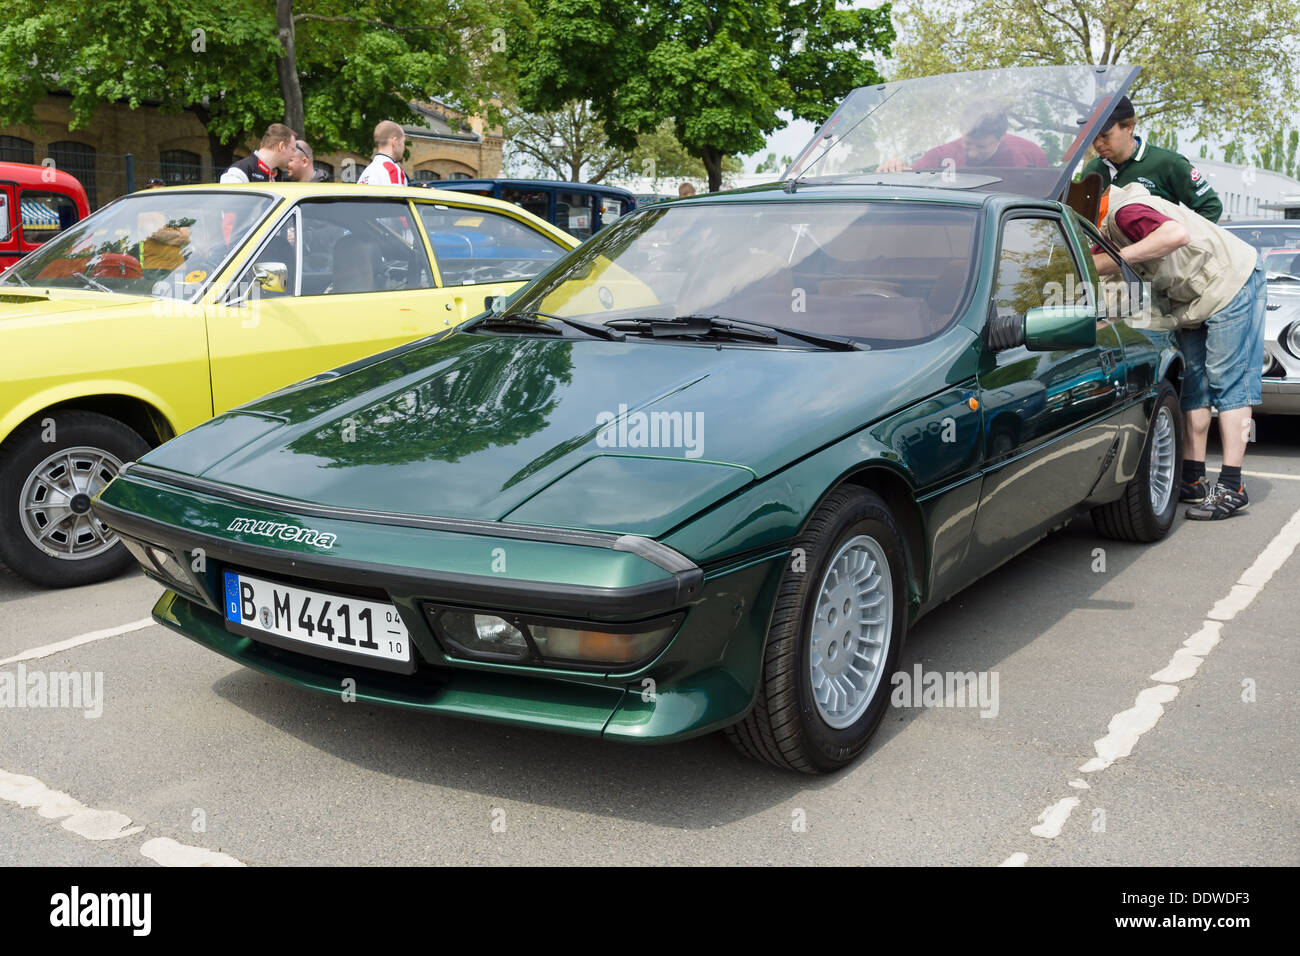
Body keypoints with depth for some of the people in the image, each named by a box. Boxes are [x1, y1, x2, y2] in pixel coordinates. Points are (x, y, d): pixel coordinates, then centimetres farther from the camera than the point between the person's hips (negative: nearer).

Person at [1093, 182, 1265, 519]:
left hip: (1232, 281, -10)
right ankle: (1193, 480, 13)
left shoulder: (1123, 212, -28)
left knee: (1229, 382, -11)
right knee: (1192, 383, 8)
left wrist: (1113, 259, -42)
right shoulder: (1106, 221, 3)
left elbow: (1177, 234, -43)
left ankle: (1231, 488, -11)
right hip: (1194, 295, 10)